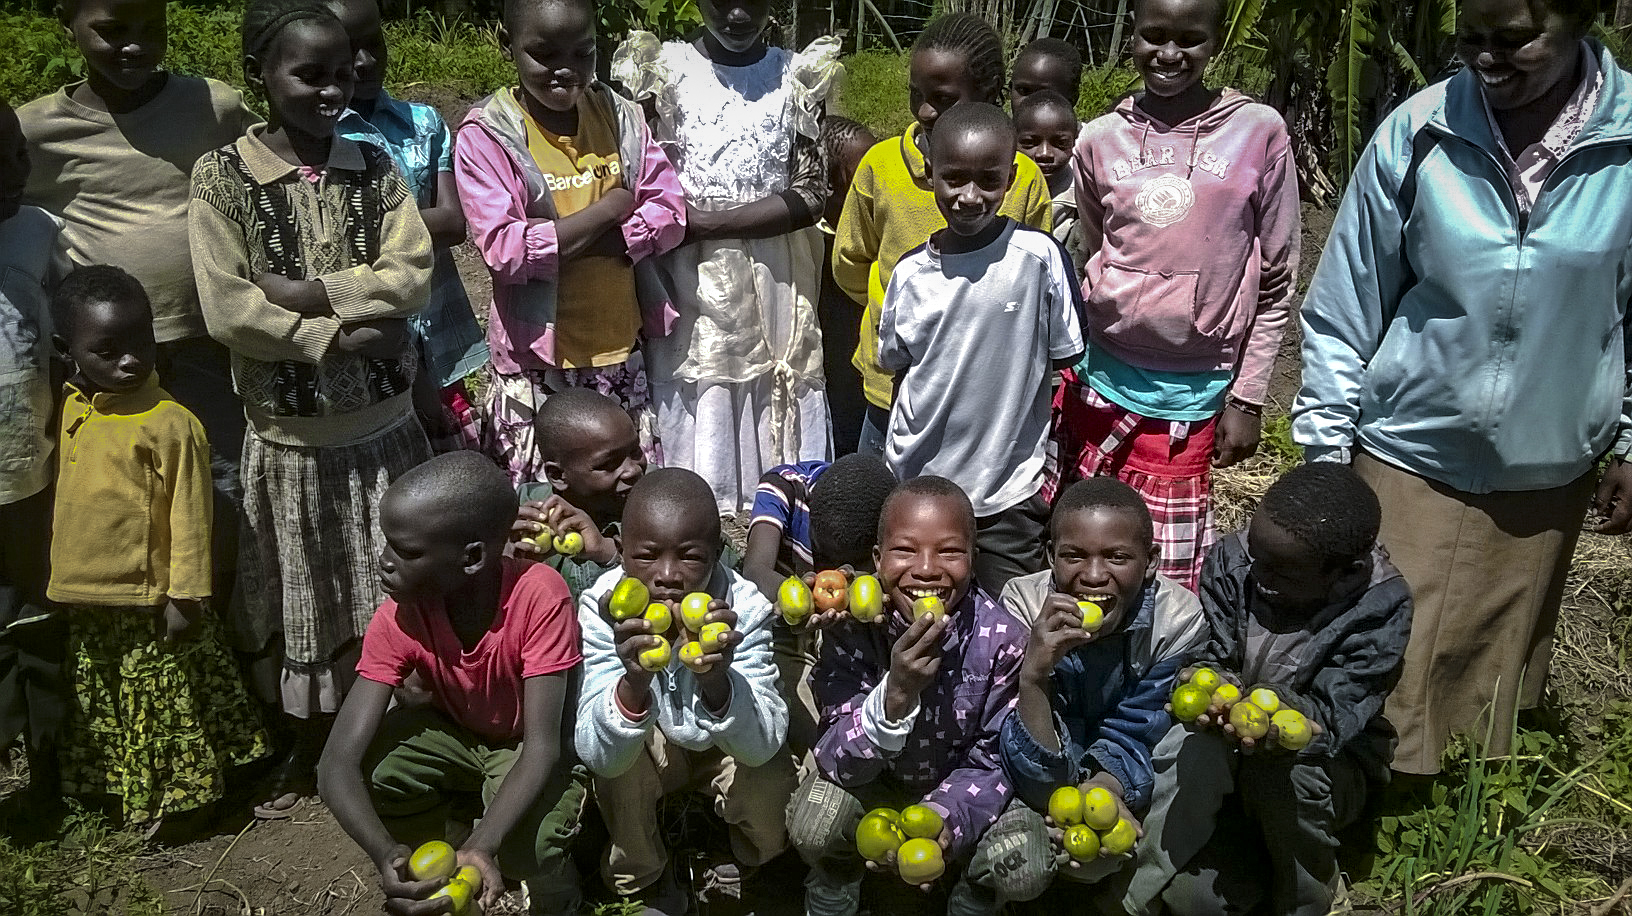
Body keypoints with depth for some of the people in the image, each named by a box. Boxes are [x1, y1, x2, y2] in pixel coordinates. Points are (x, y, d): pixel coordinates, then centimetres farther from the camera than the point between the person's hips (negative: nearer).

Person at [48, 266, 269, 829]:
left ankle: (185, 797, 25)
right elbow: (67, 497, 15)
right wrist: (64, 574, 18)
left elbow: (189, 514, -17)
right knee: (106, 705, 21)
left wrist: (186, 595, -16)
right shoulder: (73, 410, 3)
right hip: (87, 601, 7)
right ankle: (128, 793, 39)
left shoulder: (170, 422, -19)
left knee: (169, 705, 7)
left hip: (152, 601, -7)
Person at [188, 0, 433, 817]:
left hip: (383, 425, 2)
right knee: (304, 598, 12)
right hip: (289, 434, -2)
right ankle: (308, 745, 32)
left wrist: (305, 292, -16)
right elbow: (227, 311, -13)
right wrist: (345, 334, -15)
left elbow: (412, 277, -8)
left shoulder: (374, 166, 2)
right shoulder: (221, 176, -6)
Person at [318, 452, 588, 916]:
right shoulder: (398, 619, -25)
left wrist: (481, 846, -49)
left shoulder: (539, 595, -35)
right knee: (368, 770, -25)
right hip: (455, 730, 3)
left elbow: (542, 745, -33)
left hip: (533, 744, -3)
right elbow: (337, 764, -29)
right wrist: (386, 854, -49)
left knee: (526, 842, -31)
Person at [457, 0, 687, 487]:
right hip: (538, 360, -4)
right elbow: (502, 249, -17)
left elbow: (669, 214, -1)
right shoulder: (486, 135, -8)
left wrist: (560, 240, -13)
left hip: (622, 349, 4)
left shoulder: (620, 116, 5)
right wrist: (610, 209, -13)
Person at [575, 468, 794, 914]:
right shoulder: (602, 606, -28)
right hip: (648, 746, 0)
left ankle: (747, 863, 9)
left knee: (771, 779, -28)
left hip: (723, 744, 0)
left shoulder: (745, 607, -29)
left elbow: (762, 745, -34)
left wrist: (717, 681, -54)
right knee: (619, 762, -29)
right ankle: (645, 879, 1)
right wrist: (634, 683, -56)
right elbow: (597, 754, -35)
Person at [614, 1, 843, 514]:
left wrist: (705, 221, -13)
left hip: (772, 288, 0)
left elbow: (811, 195, -5)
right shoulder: (664, 71, 3)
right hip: (687, 288, 0)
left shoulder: (798, 78, 3)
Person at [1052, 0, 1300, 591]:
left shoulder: (1259, 132, -2)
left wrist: (1247, 398, 0)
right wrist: (1065, 370, 12)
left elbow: (1275, 283, 2)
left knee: (1170, 582, -2)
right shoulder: (1100, 140, 5)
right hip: (1099, 383, 3)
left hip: (1191, 396, -2)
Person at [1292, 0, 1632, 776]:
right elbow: (1344, 304, -4)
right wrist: (1324, 448, -3)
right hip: (1408, 456, -1)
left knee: (1496, 668, 18)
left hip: (1545, 472, 2)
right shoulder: (1418, 132, -12)